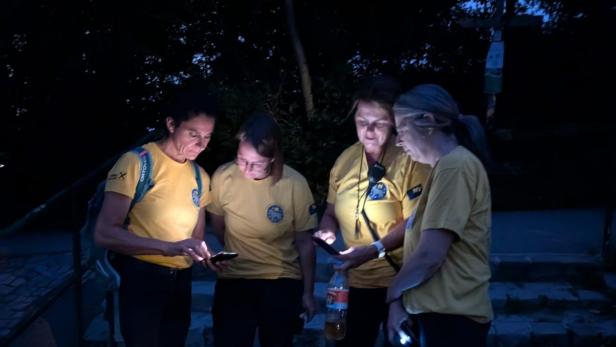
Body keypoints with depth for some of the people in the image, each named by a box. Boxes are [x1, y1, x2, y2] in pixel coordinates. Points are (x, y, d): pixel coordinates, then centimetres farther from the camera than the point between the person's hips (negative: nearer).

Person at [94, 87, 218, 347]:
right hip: (141, 278, -6)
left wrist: (208, 256, -7)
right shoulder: (136, 163, -13)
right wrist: (169, 247, -30)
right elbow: (104, 233, -20)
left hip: (181, 281, 7)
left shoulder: (200, 177, 8)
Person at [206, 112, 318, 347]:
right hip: (234, 279, 1)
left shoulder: (295, 184, -16)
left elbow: (304, 243, -6)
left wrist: (307, 293, -1)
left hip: (282, 281, 0)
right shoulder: (222, 177, -13)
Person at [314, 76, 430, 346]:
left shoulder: (410, 159, -15)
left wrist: (374, 250, -28)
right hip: (357, 279, 6)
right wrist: (327, 231, -8)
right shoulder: (345, 160, 4)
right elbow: (331, 211, 14)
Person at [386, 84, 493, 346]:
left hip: (450, 316, -9)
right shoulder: (447, 166, 17)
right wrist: (402, 298, 9)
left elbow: (430, 254, -22)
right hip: (439, 311, 9)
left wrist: (394, 292, -7)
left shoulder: (455, 166, -16)